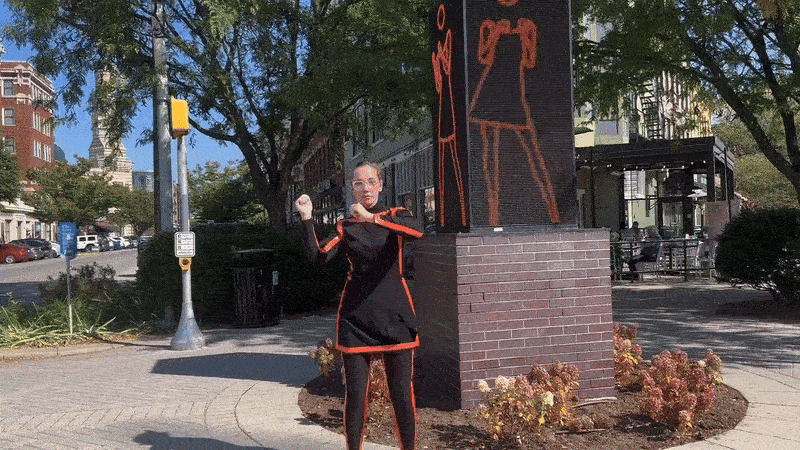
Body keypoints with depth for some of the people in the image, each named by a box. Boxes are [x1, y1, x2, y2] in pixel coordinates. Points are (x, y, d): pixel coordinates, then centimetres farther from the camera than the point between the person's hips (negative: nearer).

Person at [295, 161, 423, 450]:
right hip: (356, 316, 1)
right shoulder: (346, 227, 11)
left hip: (394, 314, -1)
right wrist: (307, 219, -13)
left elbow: (417, 231, -18)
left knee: (402, 393, 0)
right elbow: (319, 257, -6)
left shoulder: (396, 216, 7)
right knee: (355, 394, 2)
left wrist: (373, 218, -27)